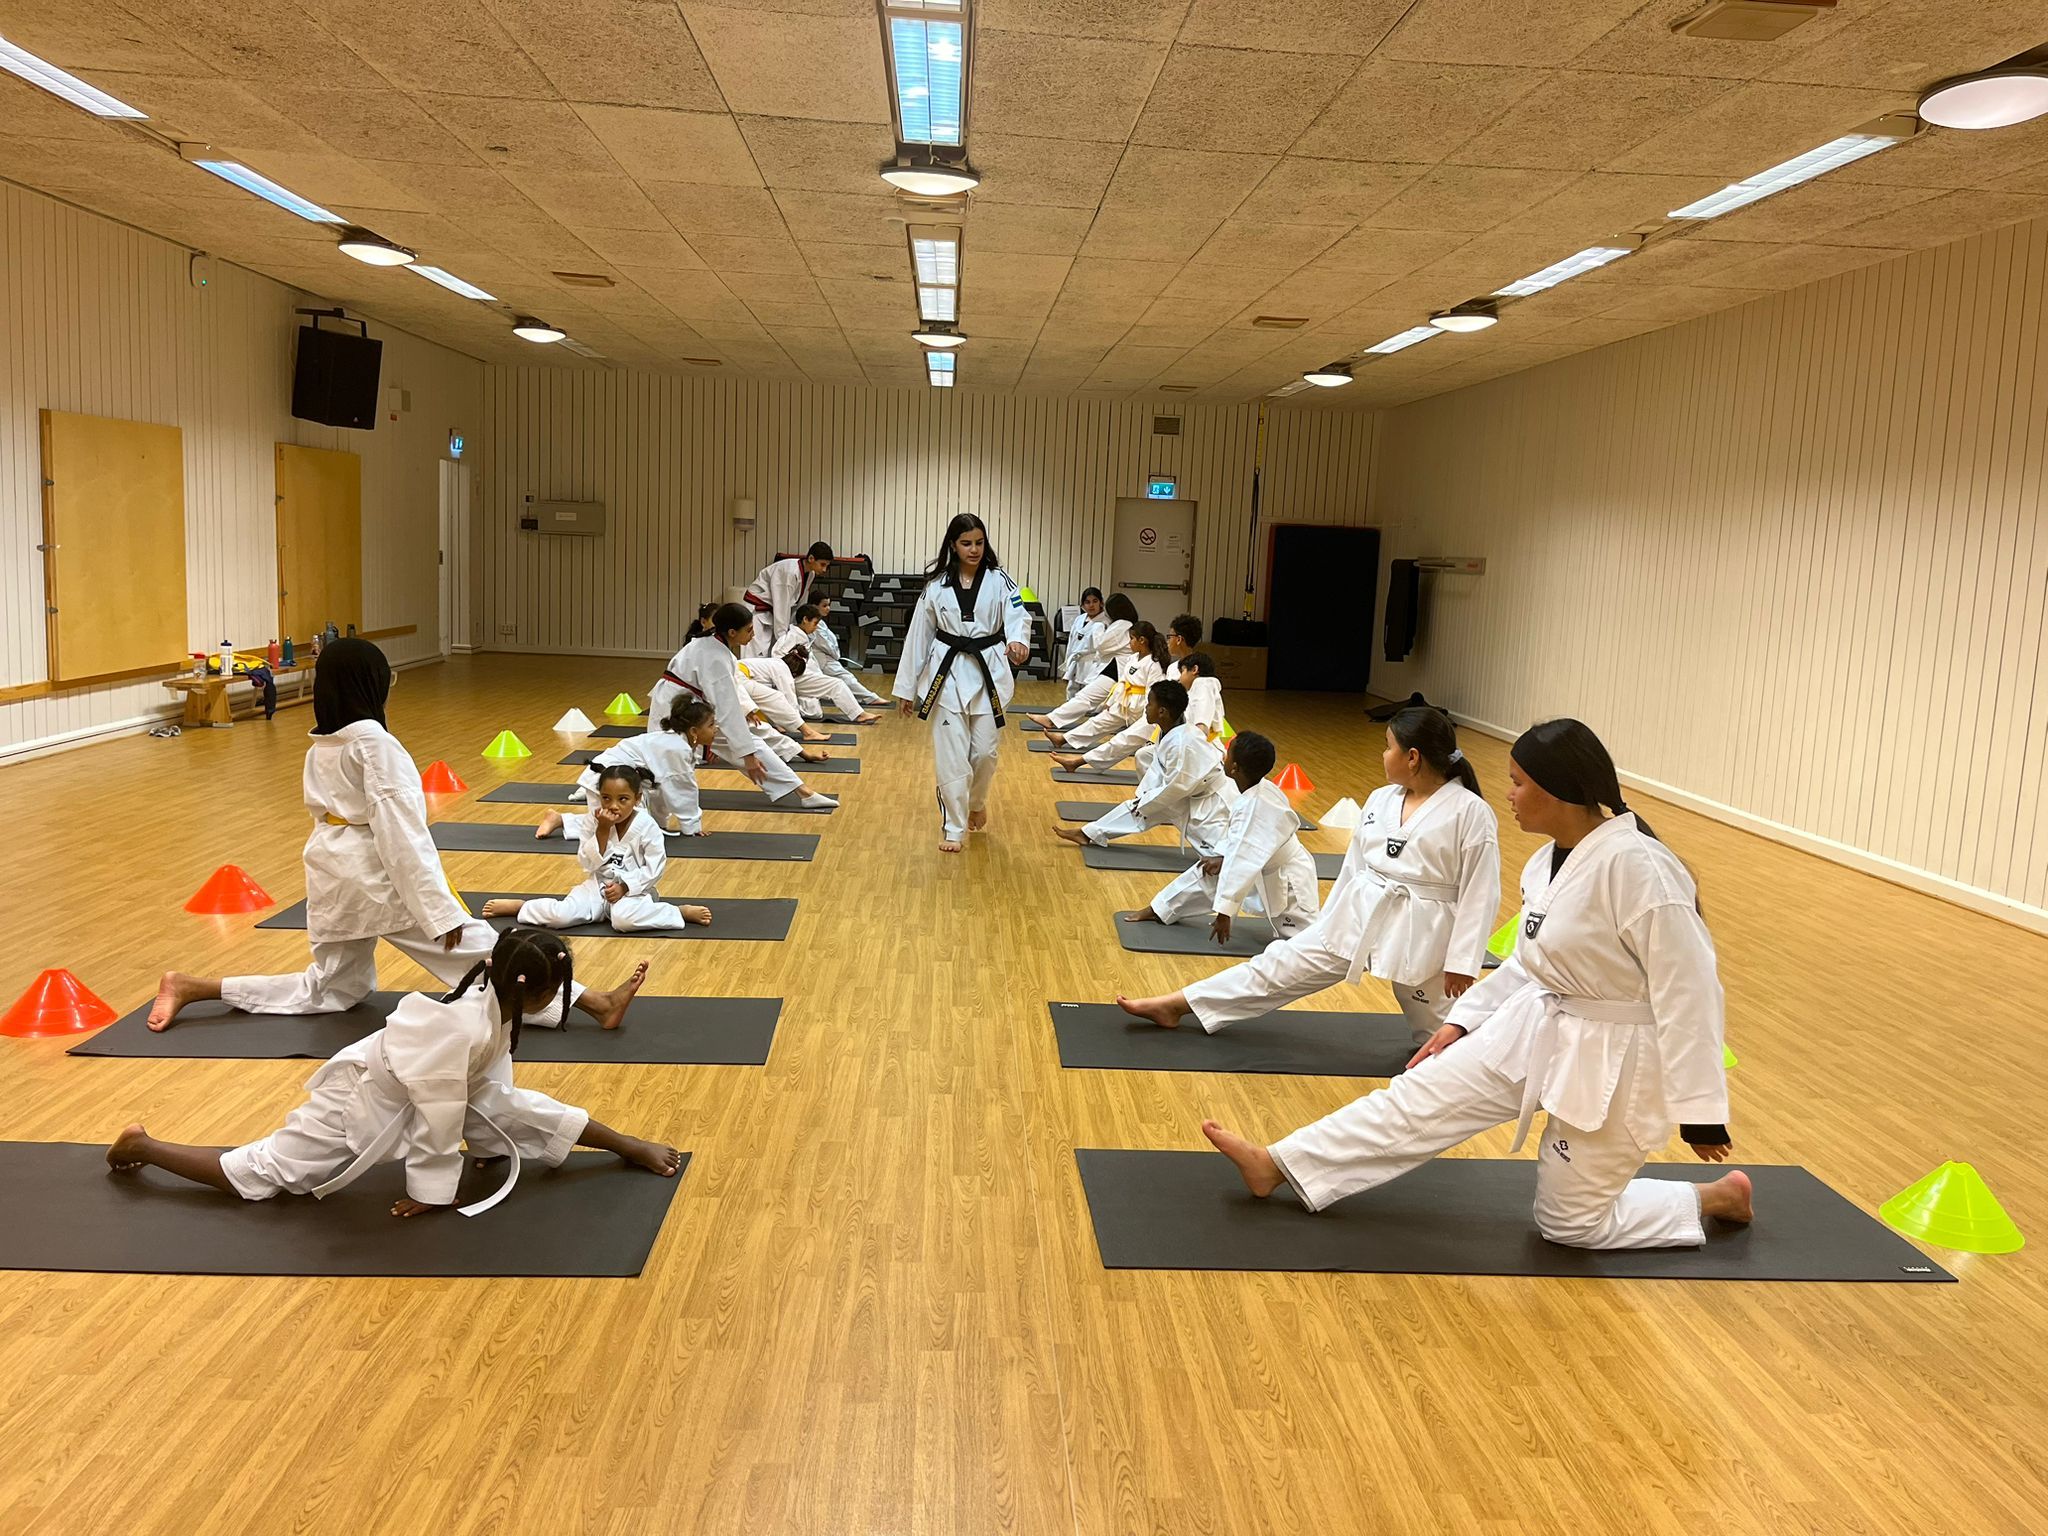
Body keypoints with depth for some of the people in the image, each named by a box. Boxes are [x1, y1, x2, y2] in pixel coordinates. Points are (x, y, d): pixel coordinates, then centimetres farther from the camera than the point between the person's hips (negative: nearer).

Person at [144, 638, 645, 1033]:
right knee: (482, 949, -7)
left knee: (334, 989, 21)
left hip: (332, 876, 8)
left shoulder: (318, 748, 8)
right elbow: (400, 832, -20)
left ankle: (190, 987, 18)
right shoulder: (374, 743, -18)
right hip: (375, 878, -8)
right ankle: (596, 1005, -4)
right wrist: (441, 910, -18)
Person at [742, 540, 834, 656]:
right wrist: (782, 637, -21)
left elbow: (800, 604, 6)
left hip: (771, 613, 8)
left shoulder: (810, 574, -3)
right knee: (758, 655, -15)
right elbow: (782, 606, -25)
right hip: (756, 610, -8)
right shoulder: (790, 571, -28)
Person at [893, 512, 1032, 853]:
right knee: (951, 754, -1)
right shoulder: (937, 583, -1)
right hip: (947, 672, 0)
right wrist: (907, 687, 4)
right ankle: (954, 828, 10)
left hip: (988, 671, 0)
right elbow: (919, 635, 3)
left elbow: (1018, 615, -16)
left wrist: (1018, 640, -41)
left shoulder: (999, 580, -1)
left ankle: (976, 802, 36)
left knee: (984, 751, 5)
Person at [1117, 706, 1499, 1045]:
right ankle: (1176, 1006, 10)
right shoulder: (1380, 800, 4)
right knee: (1283, 964, 6)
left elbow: (1480, 892, -12)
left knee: (1440, 1031, 10)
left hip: (1421, 935, -5)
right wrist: (1327, 924, 19)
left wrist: (1463, 961, -11)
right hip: (1360, 915, 5)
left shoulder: (1471, 812, -14)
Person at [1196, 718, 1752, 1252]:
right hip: (1539, 1027, 8)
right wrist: (1464, 1019, 17)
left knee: (1568, 1220, 8)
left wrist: (1700, 1109, -18)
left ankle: (1717, 1199, 27)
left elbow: (1688, 989, -23)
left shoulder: (1635, 866, -27)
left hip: (1614, 1061, -8)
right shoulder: (1548, 862, 1)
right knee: (1428, 1092, 5)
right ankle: (1279, 1165, 11)